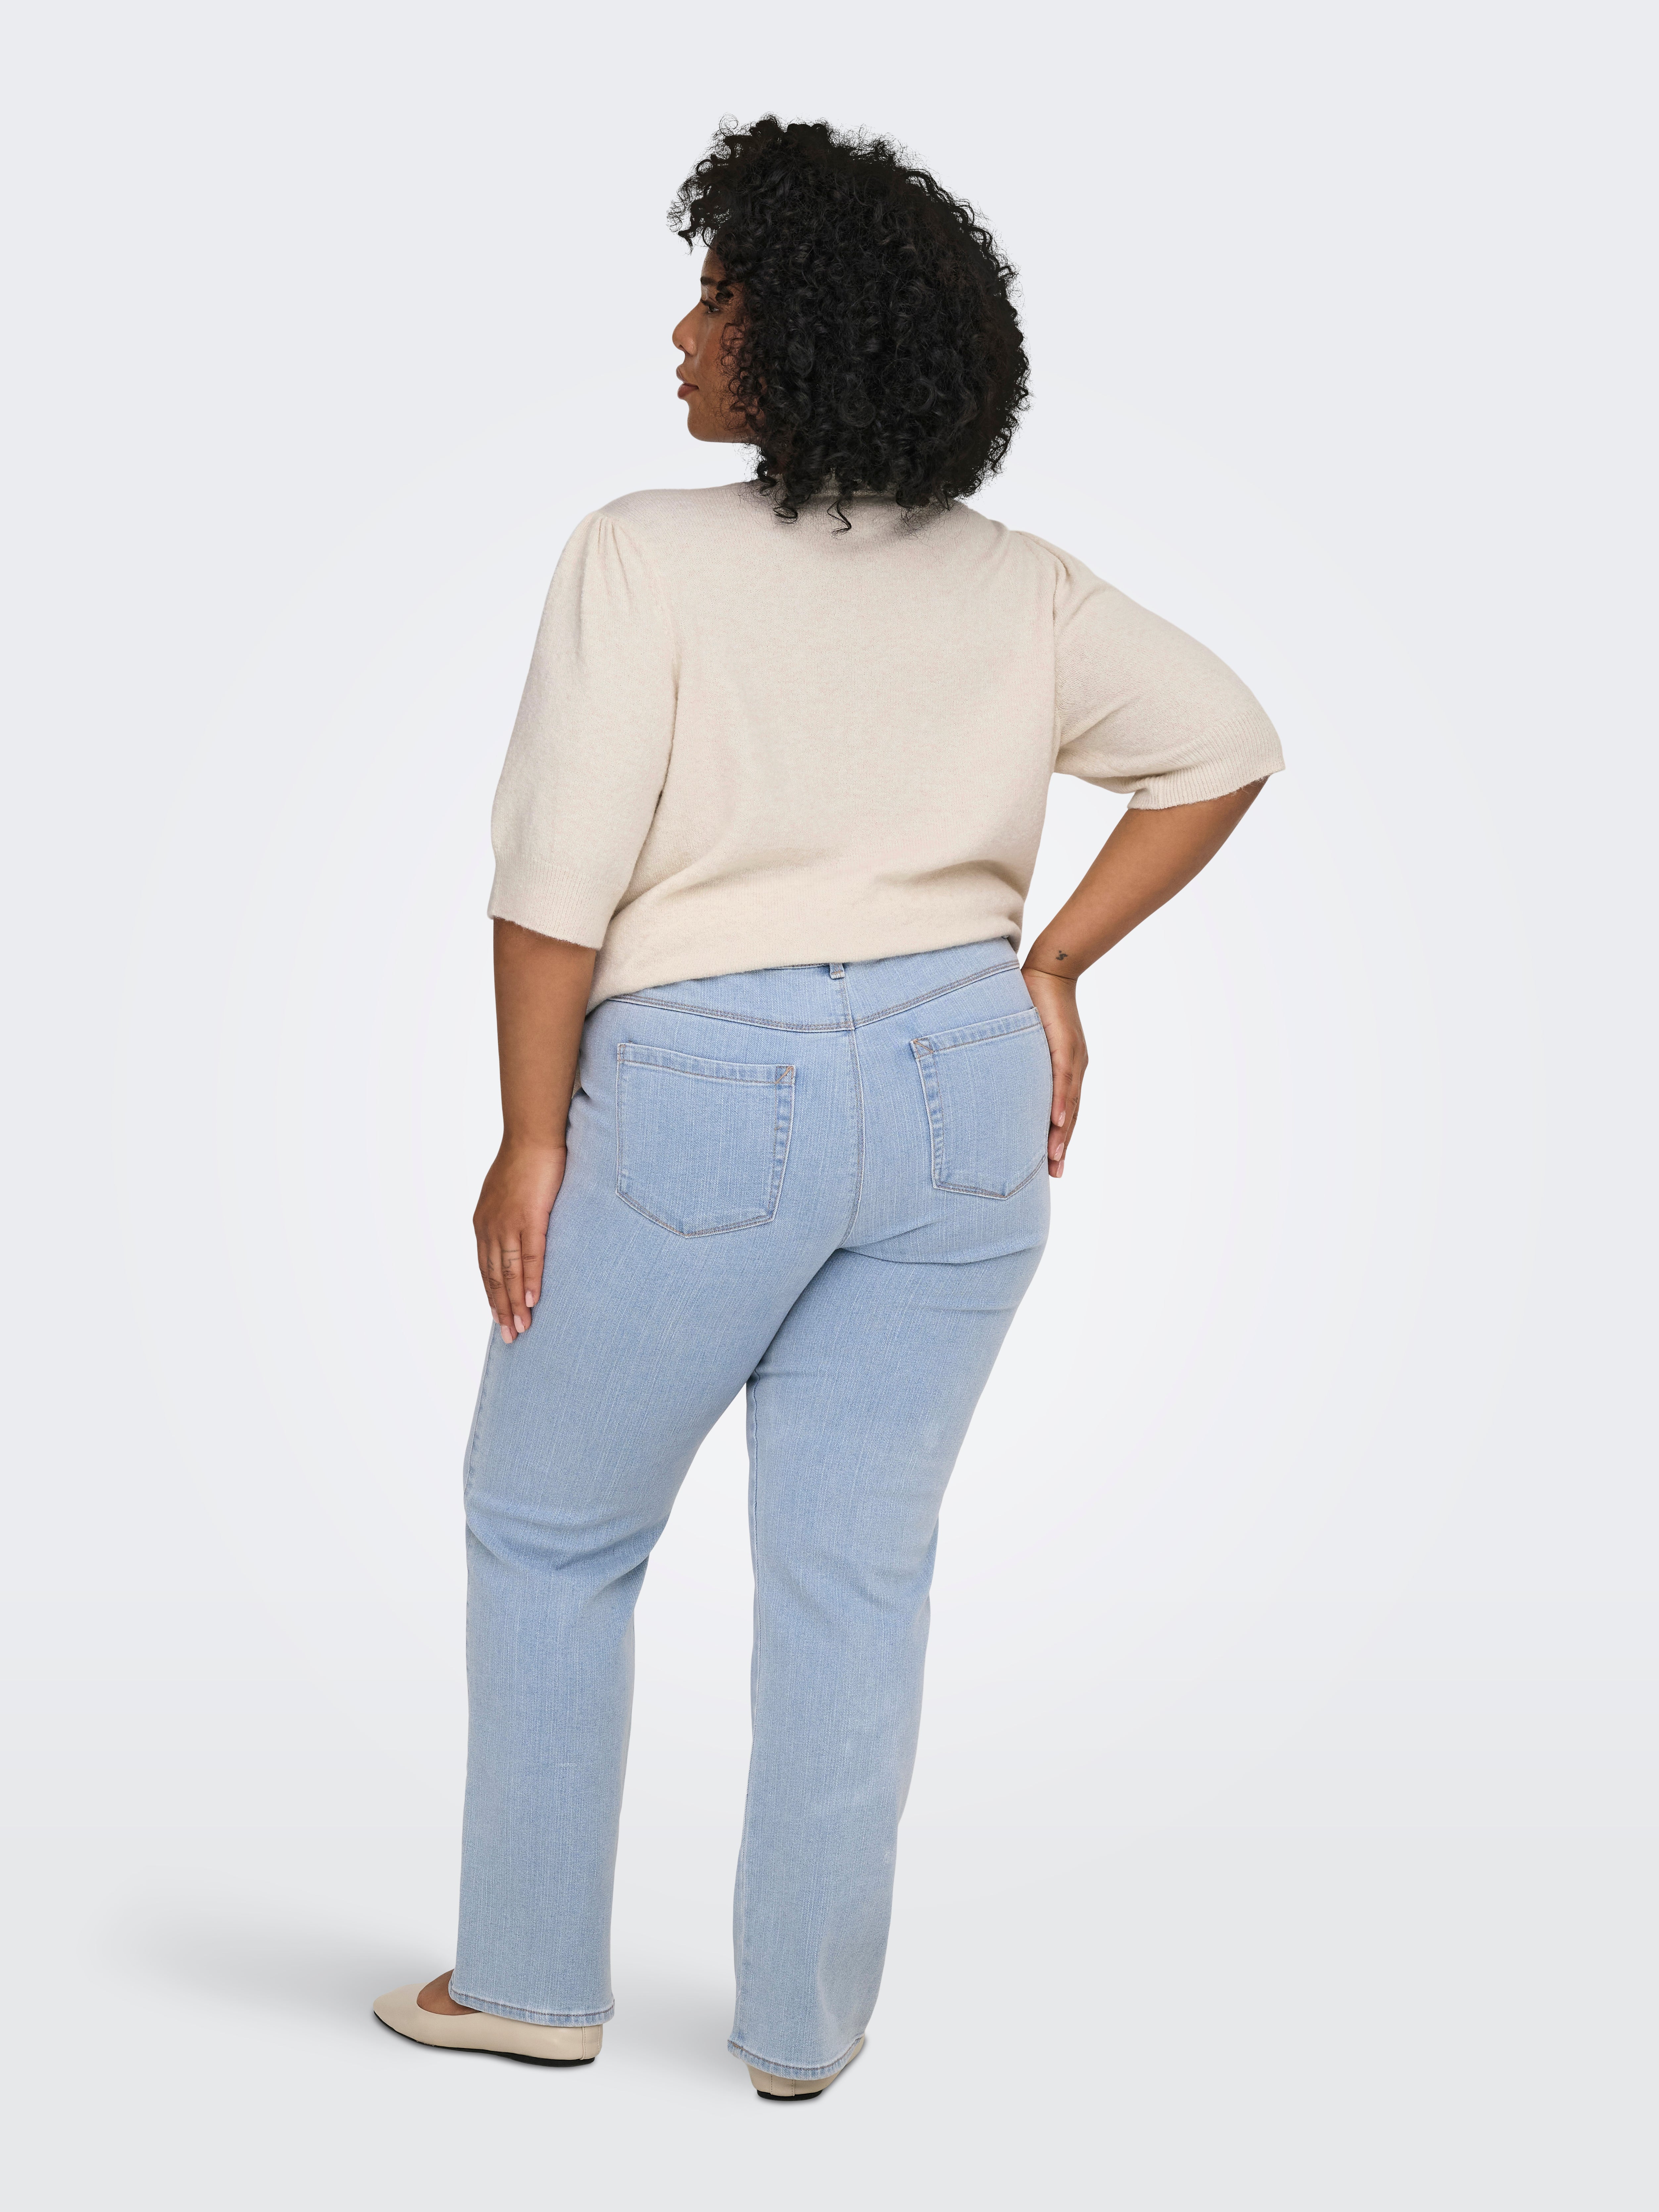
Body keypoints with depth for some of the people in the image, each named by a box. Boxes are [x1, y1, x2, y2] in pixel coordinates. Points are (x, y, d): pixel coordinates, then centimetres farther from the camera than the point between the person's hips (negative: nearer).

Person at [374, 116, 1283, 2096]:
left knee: (547, 1526, 15)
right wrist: (1056, 967, 11)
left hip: (700, 1098, -4)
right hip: (959, 1095, 4)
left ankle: (529, 1978, 25)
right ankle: (804, 2019, 21)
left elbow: (560, 879, -15)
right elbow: (1226, 747, 12)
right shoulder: (1018, 589, 4)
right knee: (855, 1566, 12)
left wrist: (530, 1141, -7)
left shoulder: (648, 556, -11)